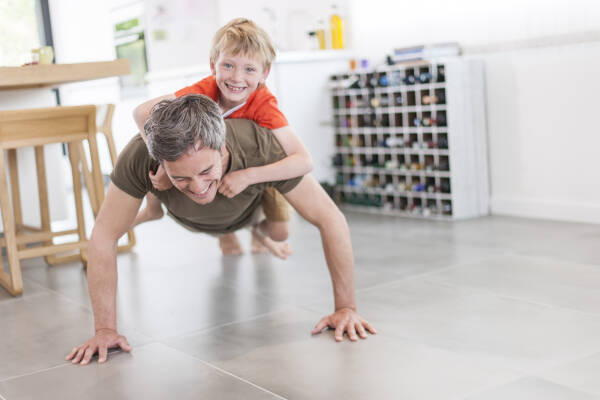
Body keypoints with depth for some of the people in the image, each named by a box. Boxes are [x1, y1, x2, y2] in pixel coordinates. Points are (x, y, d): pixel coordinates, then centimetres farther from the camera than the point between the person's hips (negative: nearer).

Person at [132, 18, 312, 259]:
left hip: (255, 165, -1)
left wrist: (248, 176, -55)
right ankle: (153, 209, 12)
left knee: (279, 232, -17)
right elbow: (141, 112, -38)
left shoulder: (263, 103, -37)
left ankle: (259, 231, 20)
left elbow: (304, 161, -47)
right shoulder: (205, 90, -31)